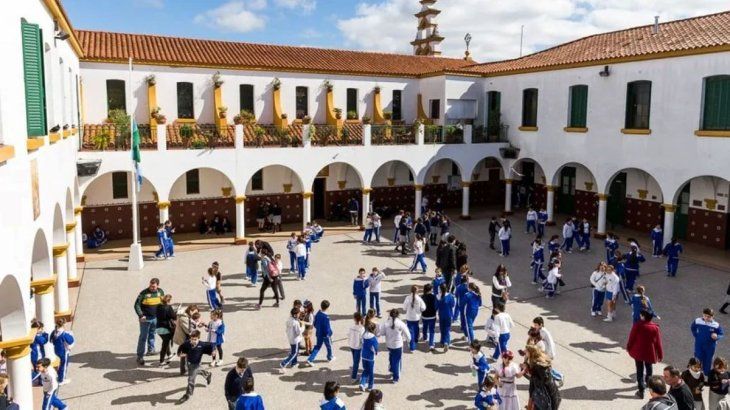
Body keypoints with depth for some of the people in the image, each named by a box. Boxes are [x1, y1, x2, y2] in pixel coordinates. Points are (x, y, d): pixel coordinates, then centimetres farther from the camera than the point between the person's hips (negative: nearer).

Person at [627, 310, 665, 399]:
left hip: (638, 352, -2)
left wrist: (628, 347, 7)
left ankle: (641, 390, 0)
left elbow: (631, 337, -9)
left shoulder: (637, 325, -16)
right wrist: (660, 355, 5)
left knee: (640, 370, 4)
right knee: (649, 368, 27)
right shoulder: (655, 328, -8)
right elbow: (658, 342, -3)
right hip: (650, 353, 2)